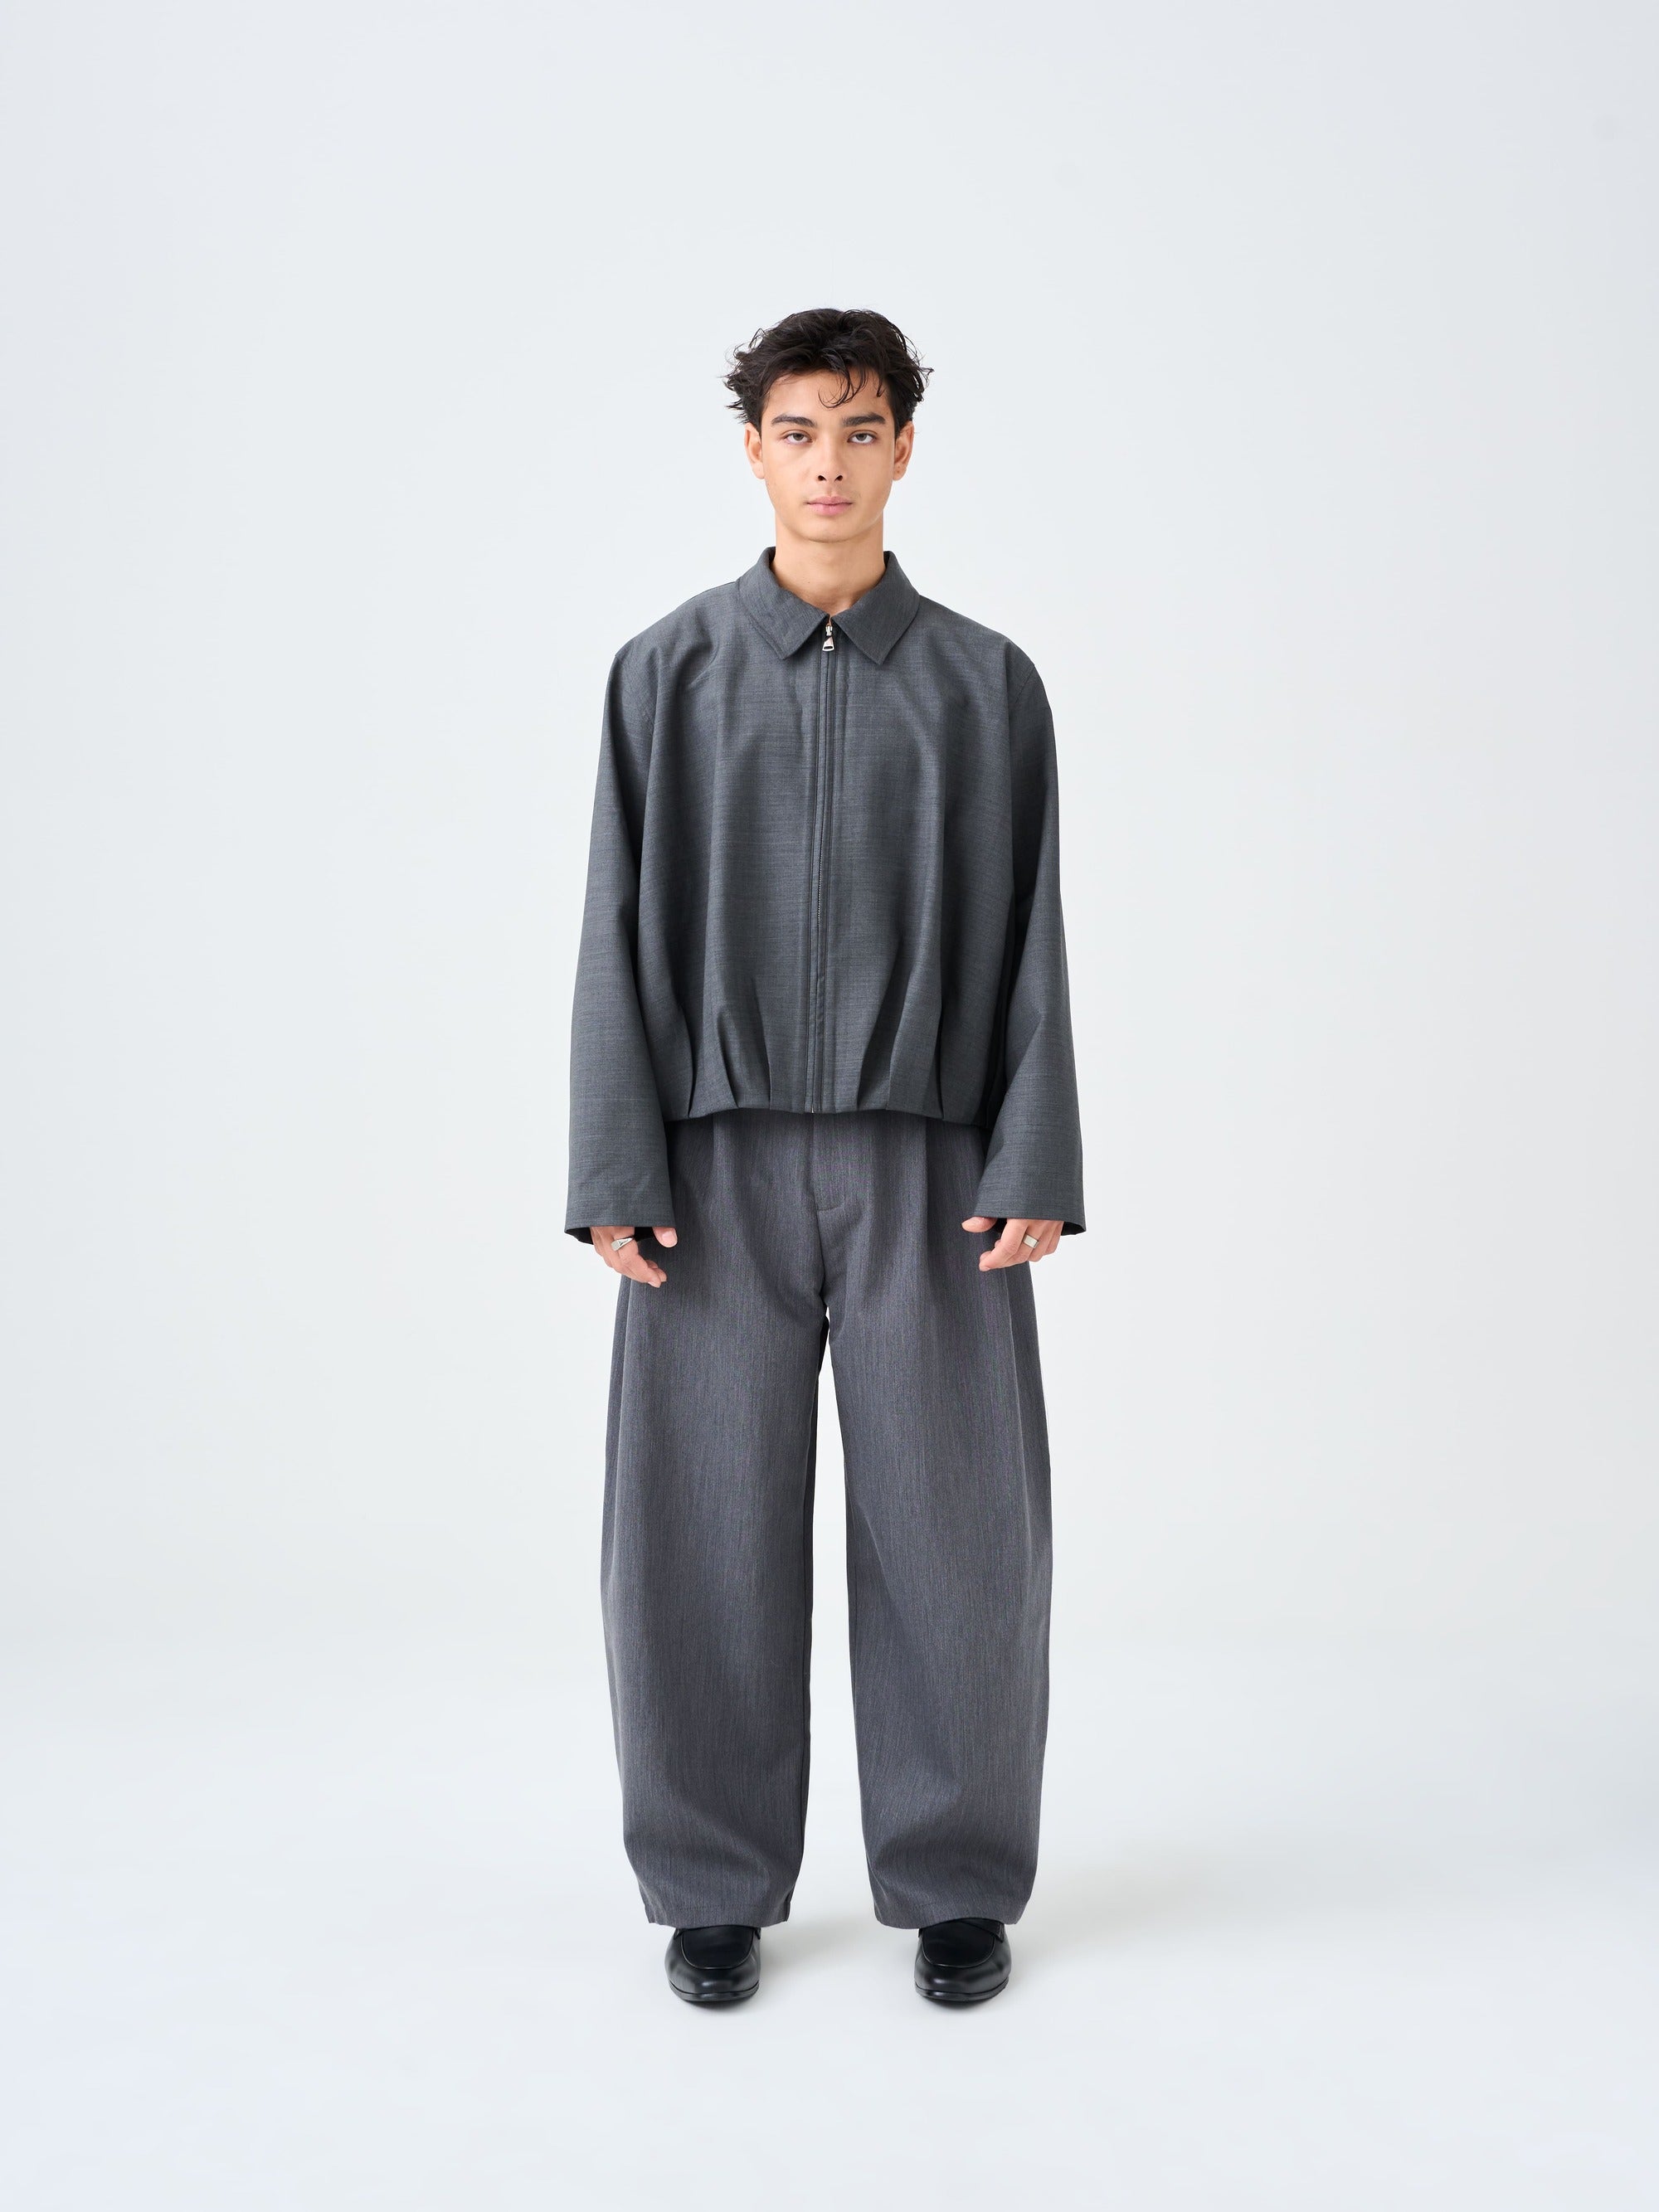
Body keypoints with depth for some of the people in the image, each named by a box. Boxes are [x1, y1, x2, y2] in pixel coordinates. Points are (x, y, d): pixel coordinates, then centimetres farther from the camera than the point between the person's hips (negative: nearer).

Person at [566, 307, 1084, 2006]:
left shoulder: (985, 684, 8)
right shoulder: (669, 672, 8)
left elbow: (1029, 941, 4)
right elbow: (621, 935, 4)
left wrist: (1034, 1168, -5)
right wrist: (614, 1174, -4)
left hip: (927, 1164, 0)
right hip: (722, 1162, 0)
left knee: (948, 1526, 2)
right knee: (706, 1526, 2)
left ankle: (957, 1884, 20)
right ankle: (715, 1887, 20)